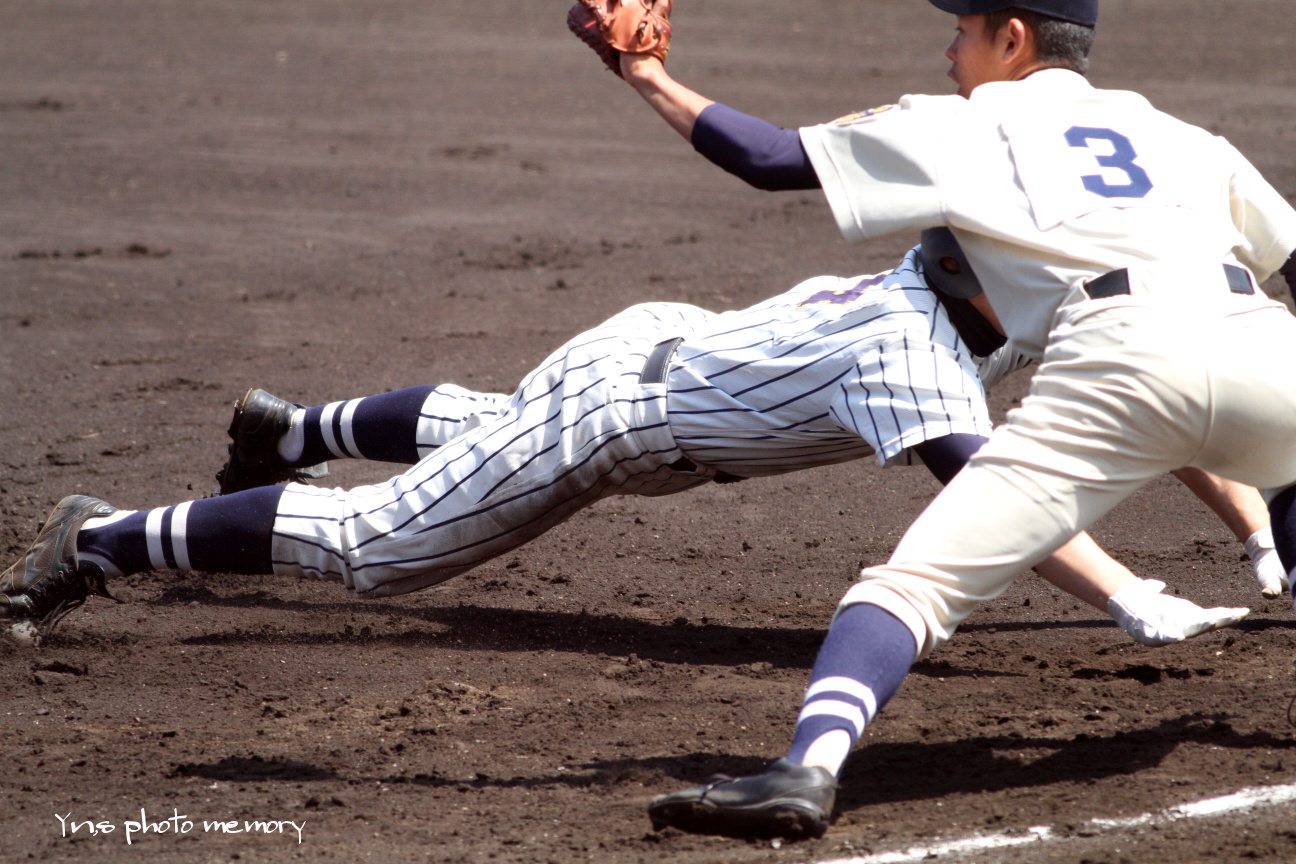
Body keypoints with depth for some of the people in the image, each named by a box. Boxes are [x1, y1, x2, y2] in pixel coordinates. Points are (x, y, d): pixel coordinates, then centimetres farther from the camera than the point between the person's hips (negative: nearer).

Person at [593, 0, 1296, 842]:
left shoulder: (965, 127, 23)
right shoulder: (1178, 133, 34)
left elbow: (772, 158, 22)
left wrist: (655, 81, 36)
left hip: (1120, 358, -4)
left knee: (916, 581, -8)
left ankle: (810, 766, -29)